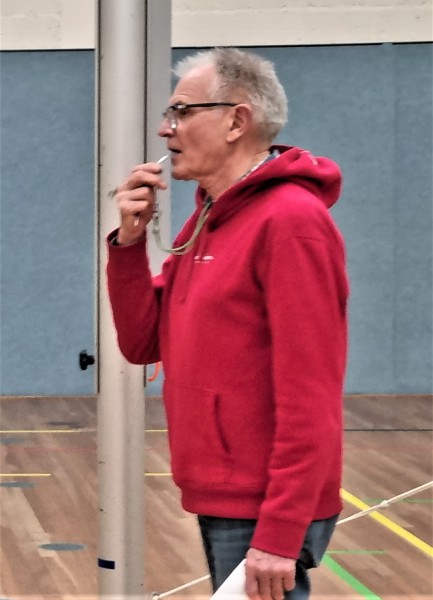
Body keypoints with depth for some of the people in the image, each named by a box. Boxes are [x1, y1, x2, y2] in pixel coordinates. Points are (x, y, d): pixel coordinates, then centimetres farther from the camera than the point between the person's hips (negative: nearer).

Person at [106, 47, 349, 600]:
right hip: (219, 504, 9)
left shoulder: (290, 221, -15)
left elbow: (309, 396, -20)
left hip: (263, 516, -9)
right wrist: (128, 242, -2)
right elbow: (143, 345, 12)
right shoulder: (207, 221, 13)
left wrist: (279, 535, -22)